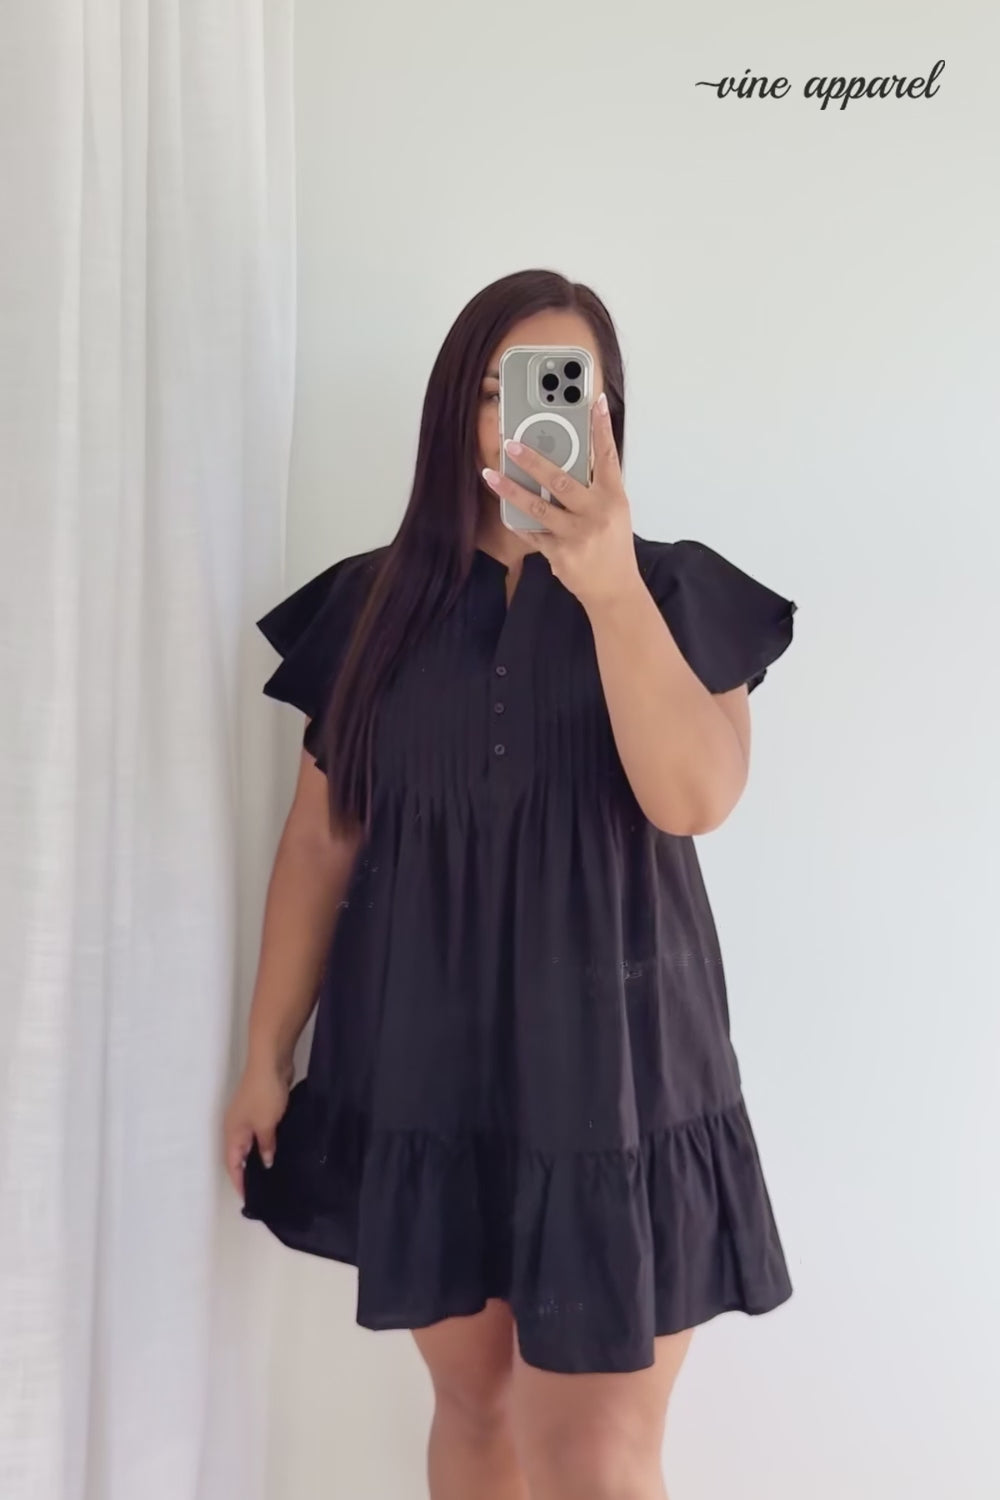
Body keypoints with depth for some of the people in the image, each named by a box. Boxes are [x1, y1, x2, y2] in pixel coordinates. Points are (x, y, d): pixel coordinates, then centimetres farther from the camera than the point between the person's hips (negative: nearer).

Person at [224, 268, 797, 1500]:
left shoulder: (674, 591, 0)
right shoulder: (375, 602, 4)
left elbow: (696, 797, -17)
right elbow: (319, 843, 6)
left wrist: (612, 587, -29)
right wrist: (265, 1058, 6)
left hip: (610, 1068, -2)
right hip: (423, 1067, 2)